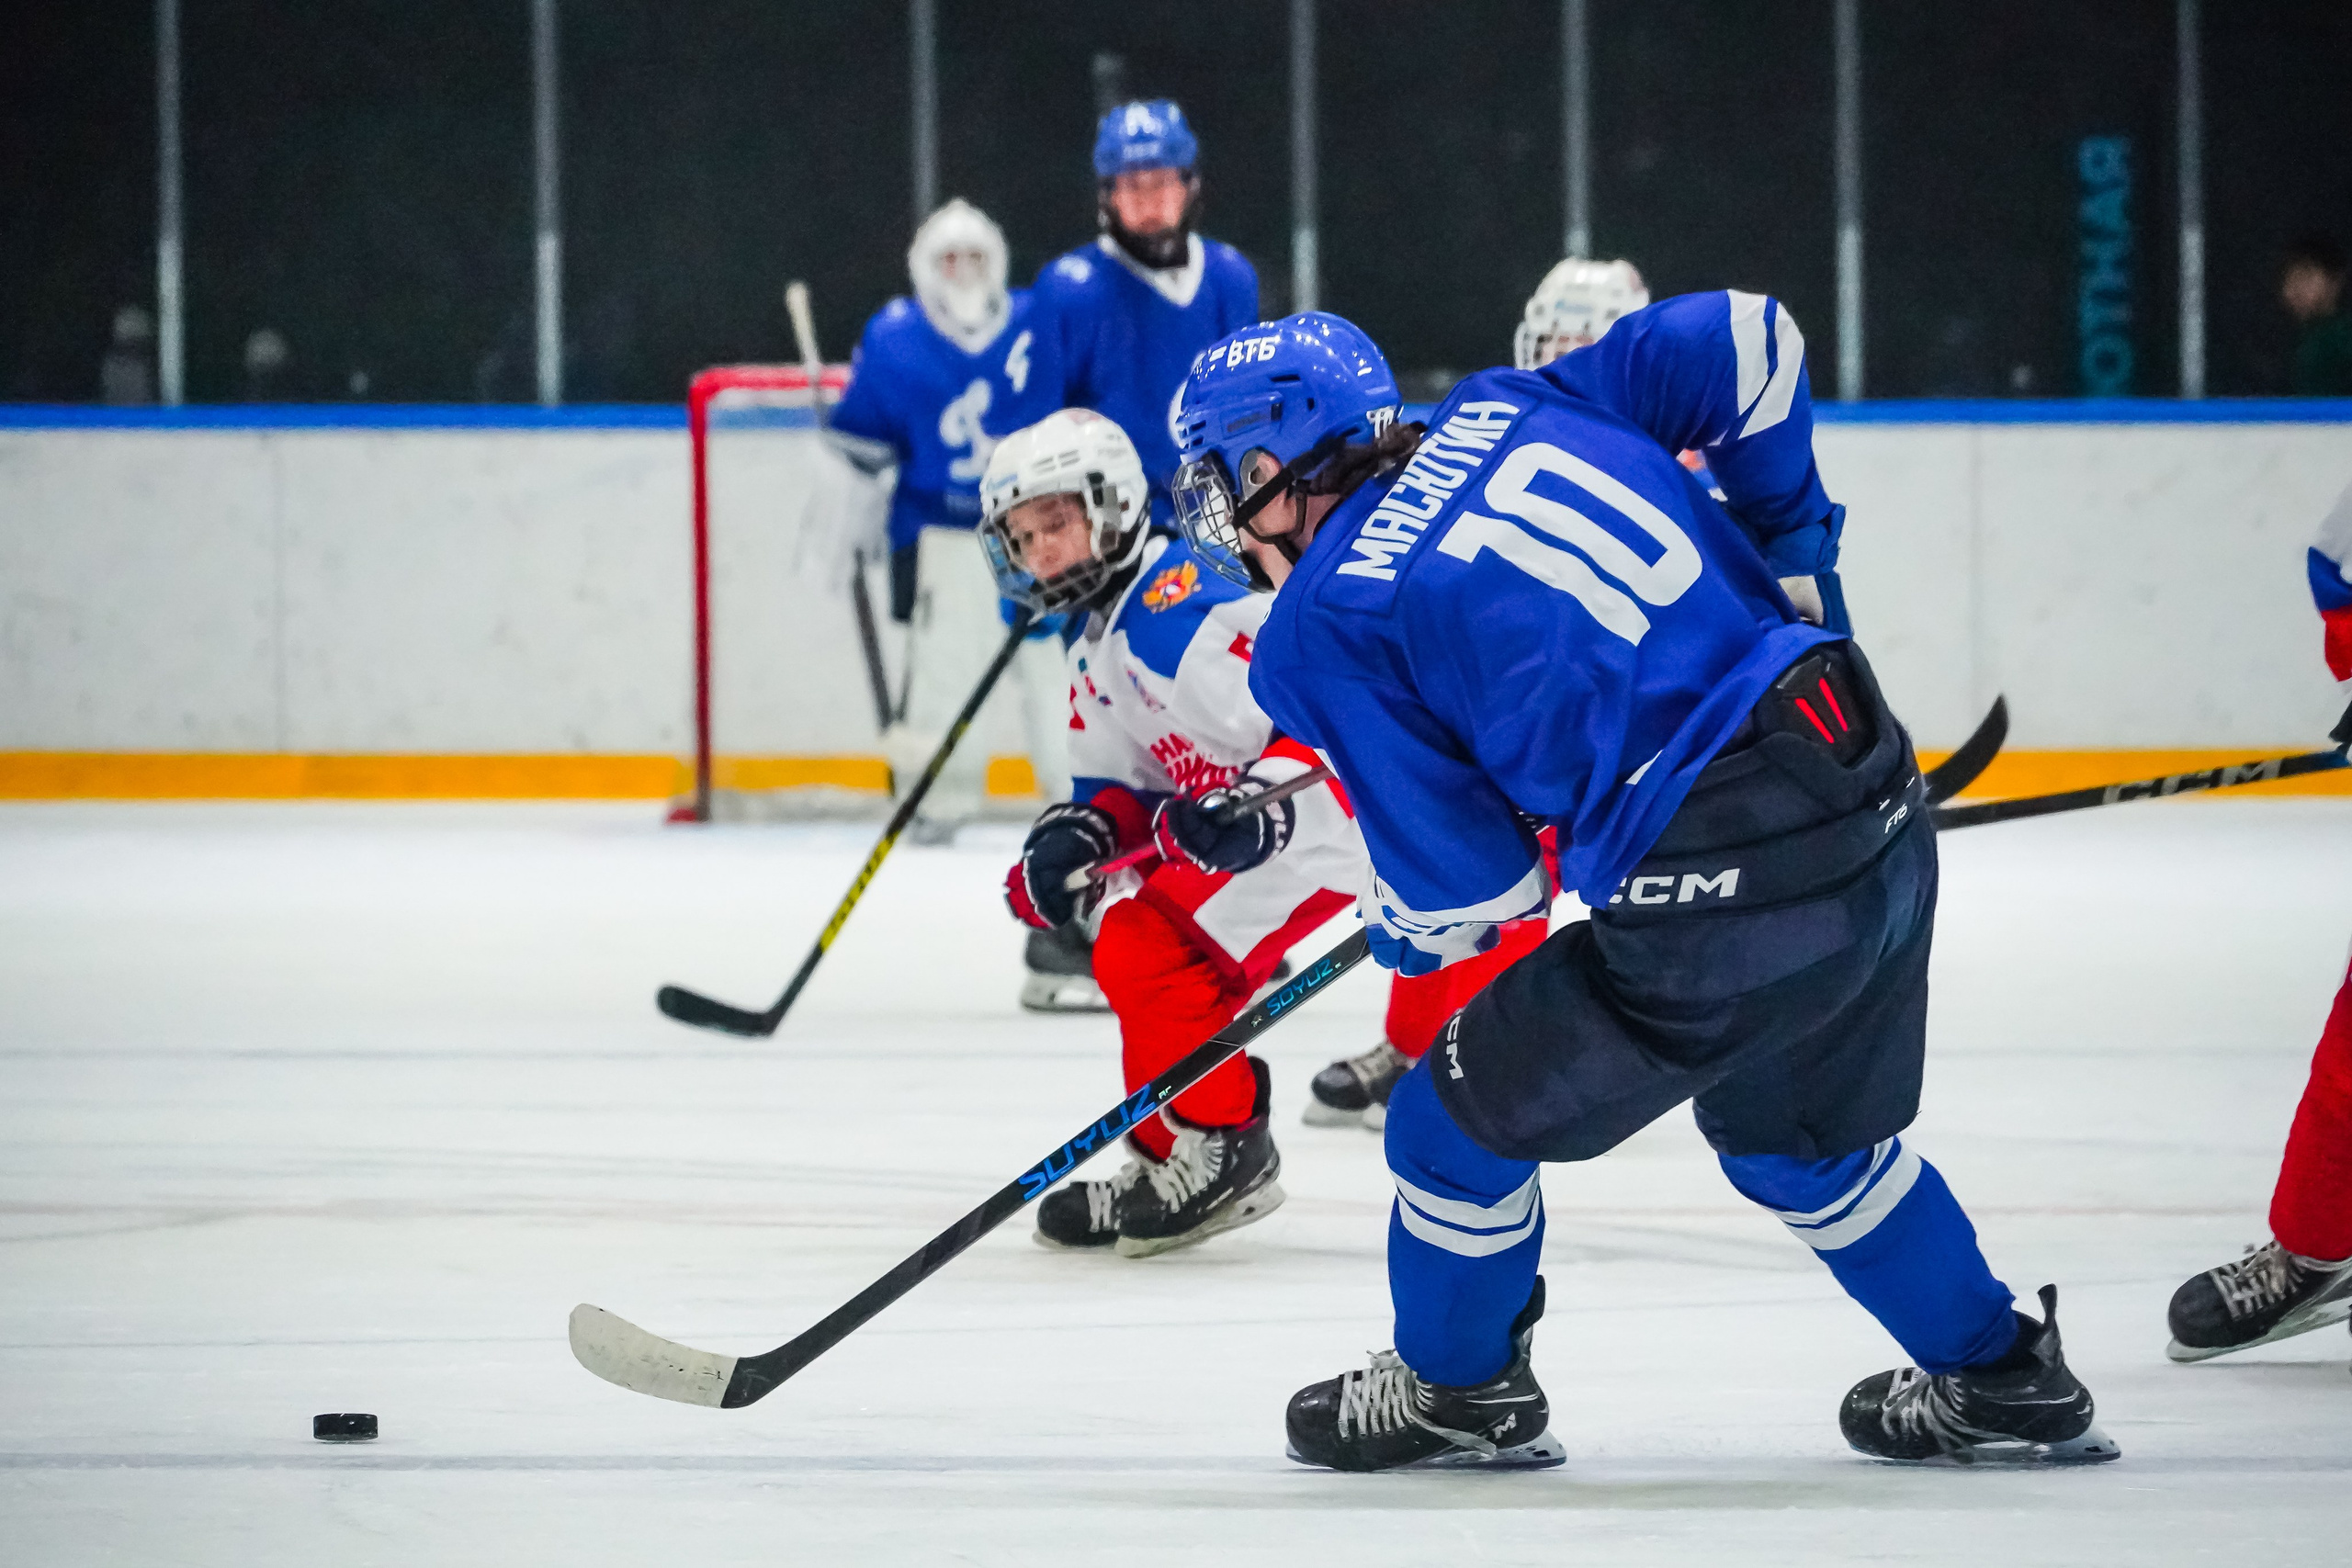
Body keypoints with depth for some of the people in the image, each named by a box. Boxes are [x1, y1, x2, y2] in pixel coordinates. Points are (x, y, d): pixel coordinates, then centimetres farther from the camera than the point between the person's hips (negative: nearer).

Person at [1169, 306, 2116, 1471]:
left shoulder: (1321, 631, -2)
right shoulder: (1505, 413, 13)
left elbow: (1463, 884, -2)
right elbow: (1744, 338, 12)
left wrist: (1399, 931, 22)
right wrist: (1784, 532, 29)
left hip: (1721, 902, -7)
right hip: (1884, 811, 7)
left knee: (1465, 1122, 16)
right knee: (1801, 1137, 33)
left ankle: (1453, 1391, 36)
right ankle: (1999, 1385, 41)